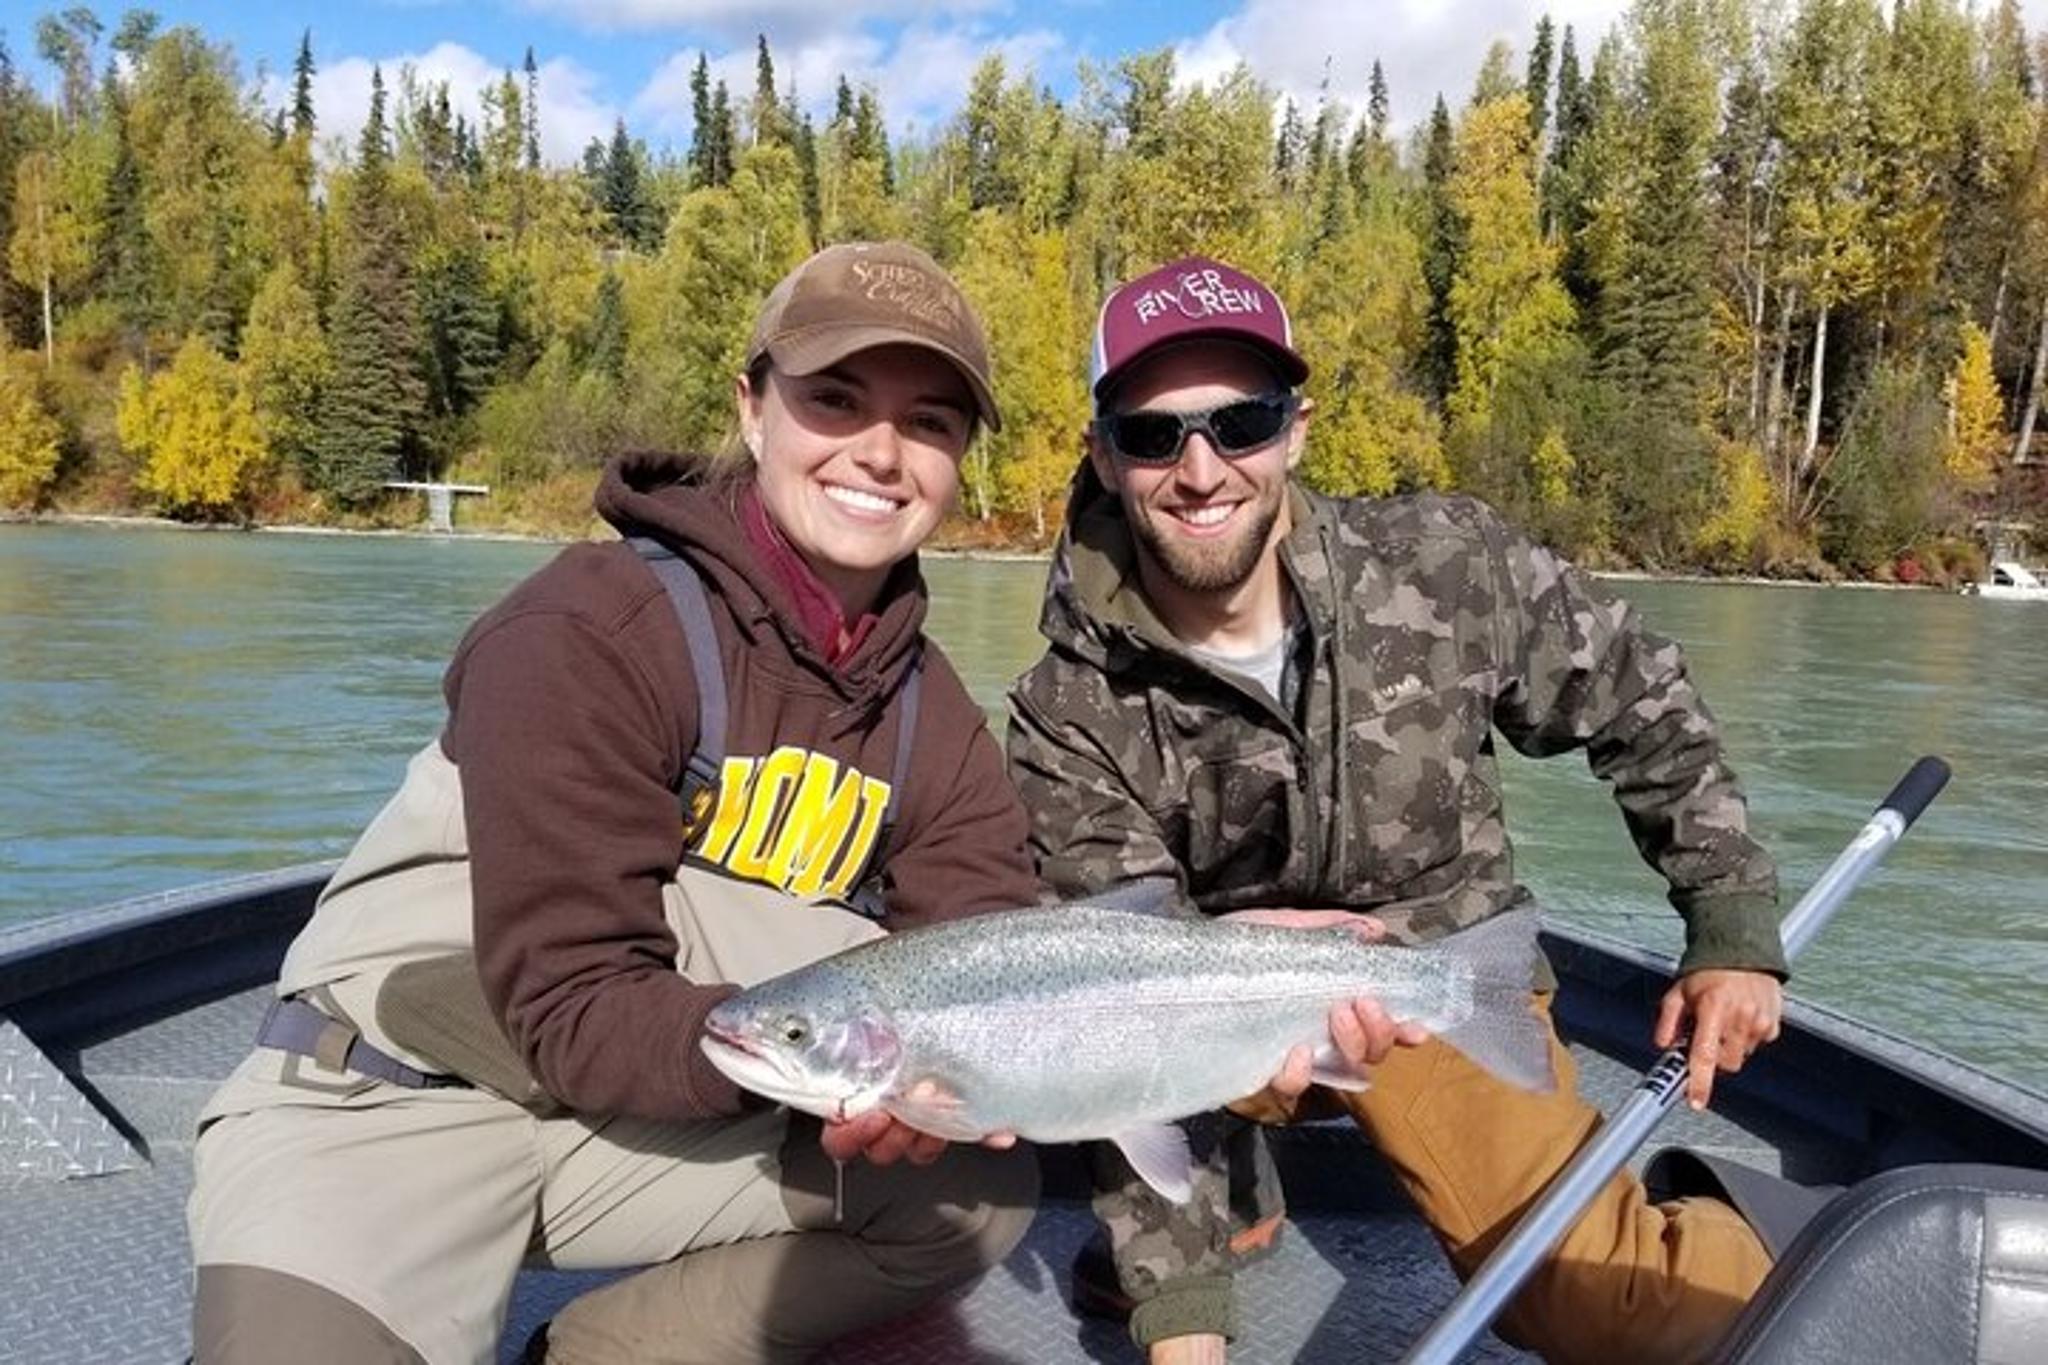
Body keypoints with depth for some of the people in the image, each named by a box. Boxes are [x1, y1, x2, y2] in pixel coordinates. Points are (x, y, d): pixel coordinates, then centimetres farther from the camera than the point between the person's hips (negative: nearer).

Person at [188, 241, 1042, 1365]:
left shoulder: (935, 723, 0)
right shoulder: (589, 635, -19)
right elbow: (573, 1006, -22)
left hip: (639, 1124, 6)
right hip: (389, 1108, -5)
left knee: (983, 1187, -8)